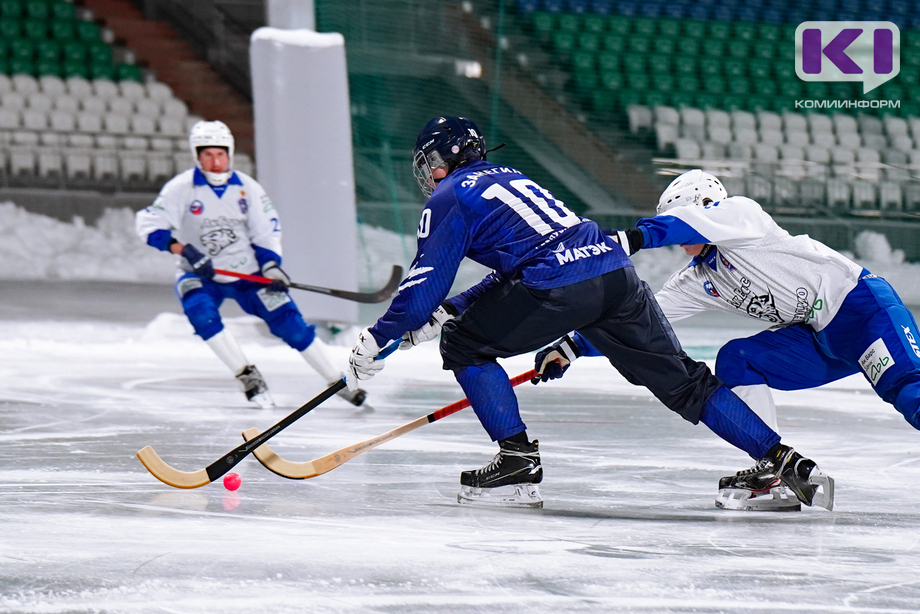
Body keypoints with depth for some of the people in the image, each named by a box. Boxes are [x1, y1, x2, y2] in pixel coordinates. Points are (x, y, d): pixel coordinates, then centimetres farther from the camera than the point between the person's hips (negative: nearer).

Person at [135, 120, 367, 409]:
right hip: (200, 276, -1)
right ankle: (247, 376, -23)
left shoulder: (247, 188, -5)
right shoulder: (182, 188, -14)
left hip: (248, 272, 1)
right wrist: (184, 250, -30)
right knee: (201, 312, -32)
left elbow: (266, 230, 2)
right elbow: (149, 225, -18)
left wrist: (271, 266, -14)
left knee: (288, 321, -8)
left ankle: (337, 381, 4)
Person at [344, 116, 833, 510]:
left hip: (559, 287, -8)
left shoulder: (450, 198, 10)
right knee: (681, 381, 14)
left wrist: (376, 340, 13)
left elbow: (426, 283, 4)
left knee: (465, 346, 10)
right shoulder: (510, 179, 34)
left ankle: (518, 462, 1)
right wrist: (449, 311, 40)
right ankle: (785, 462, 6)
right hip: (617, 274, 8)